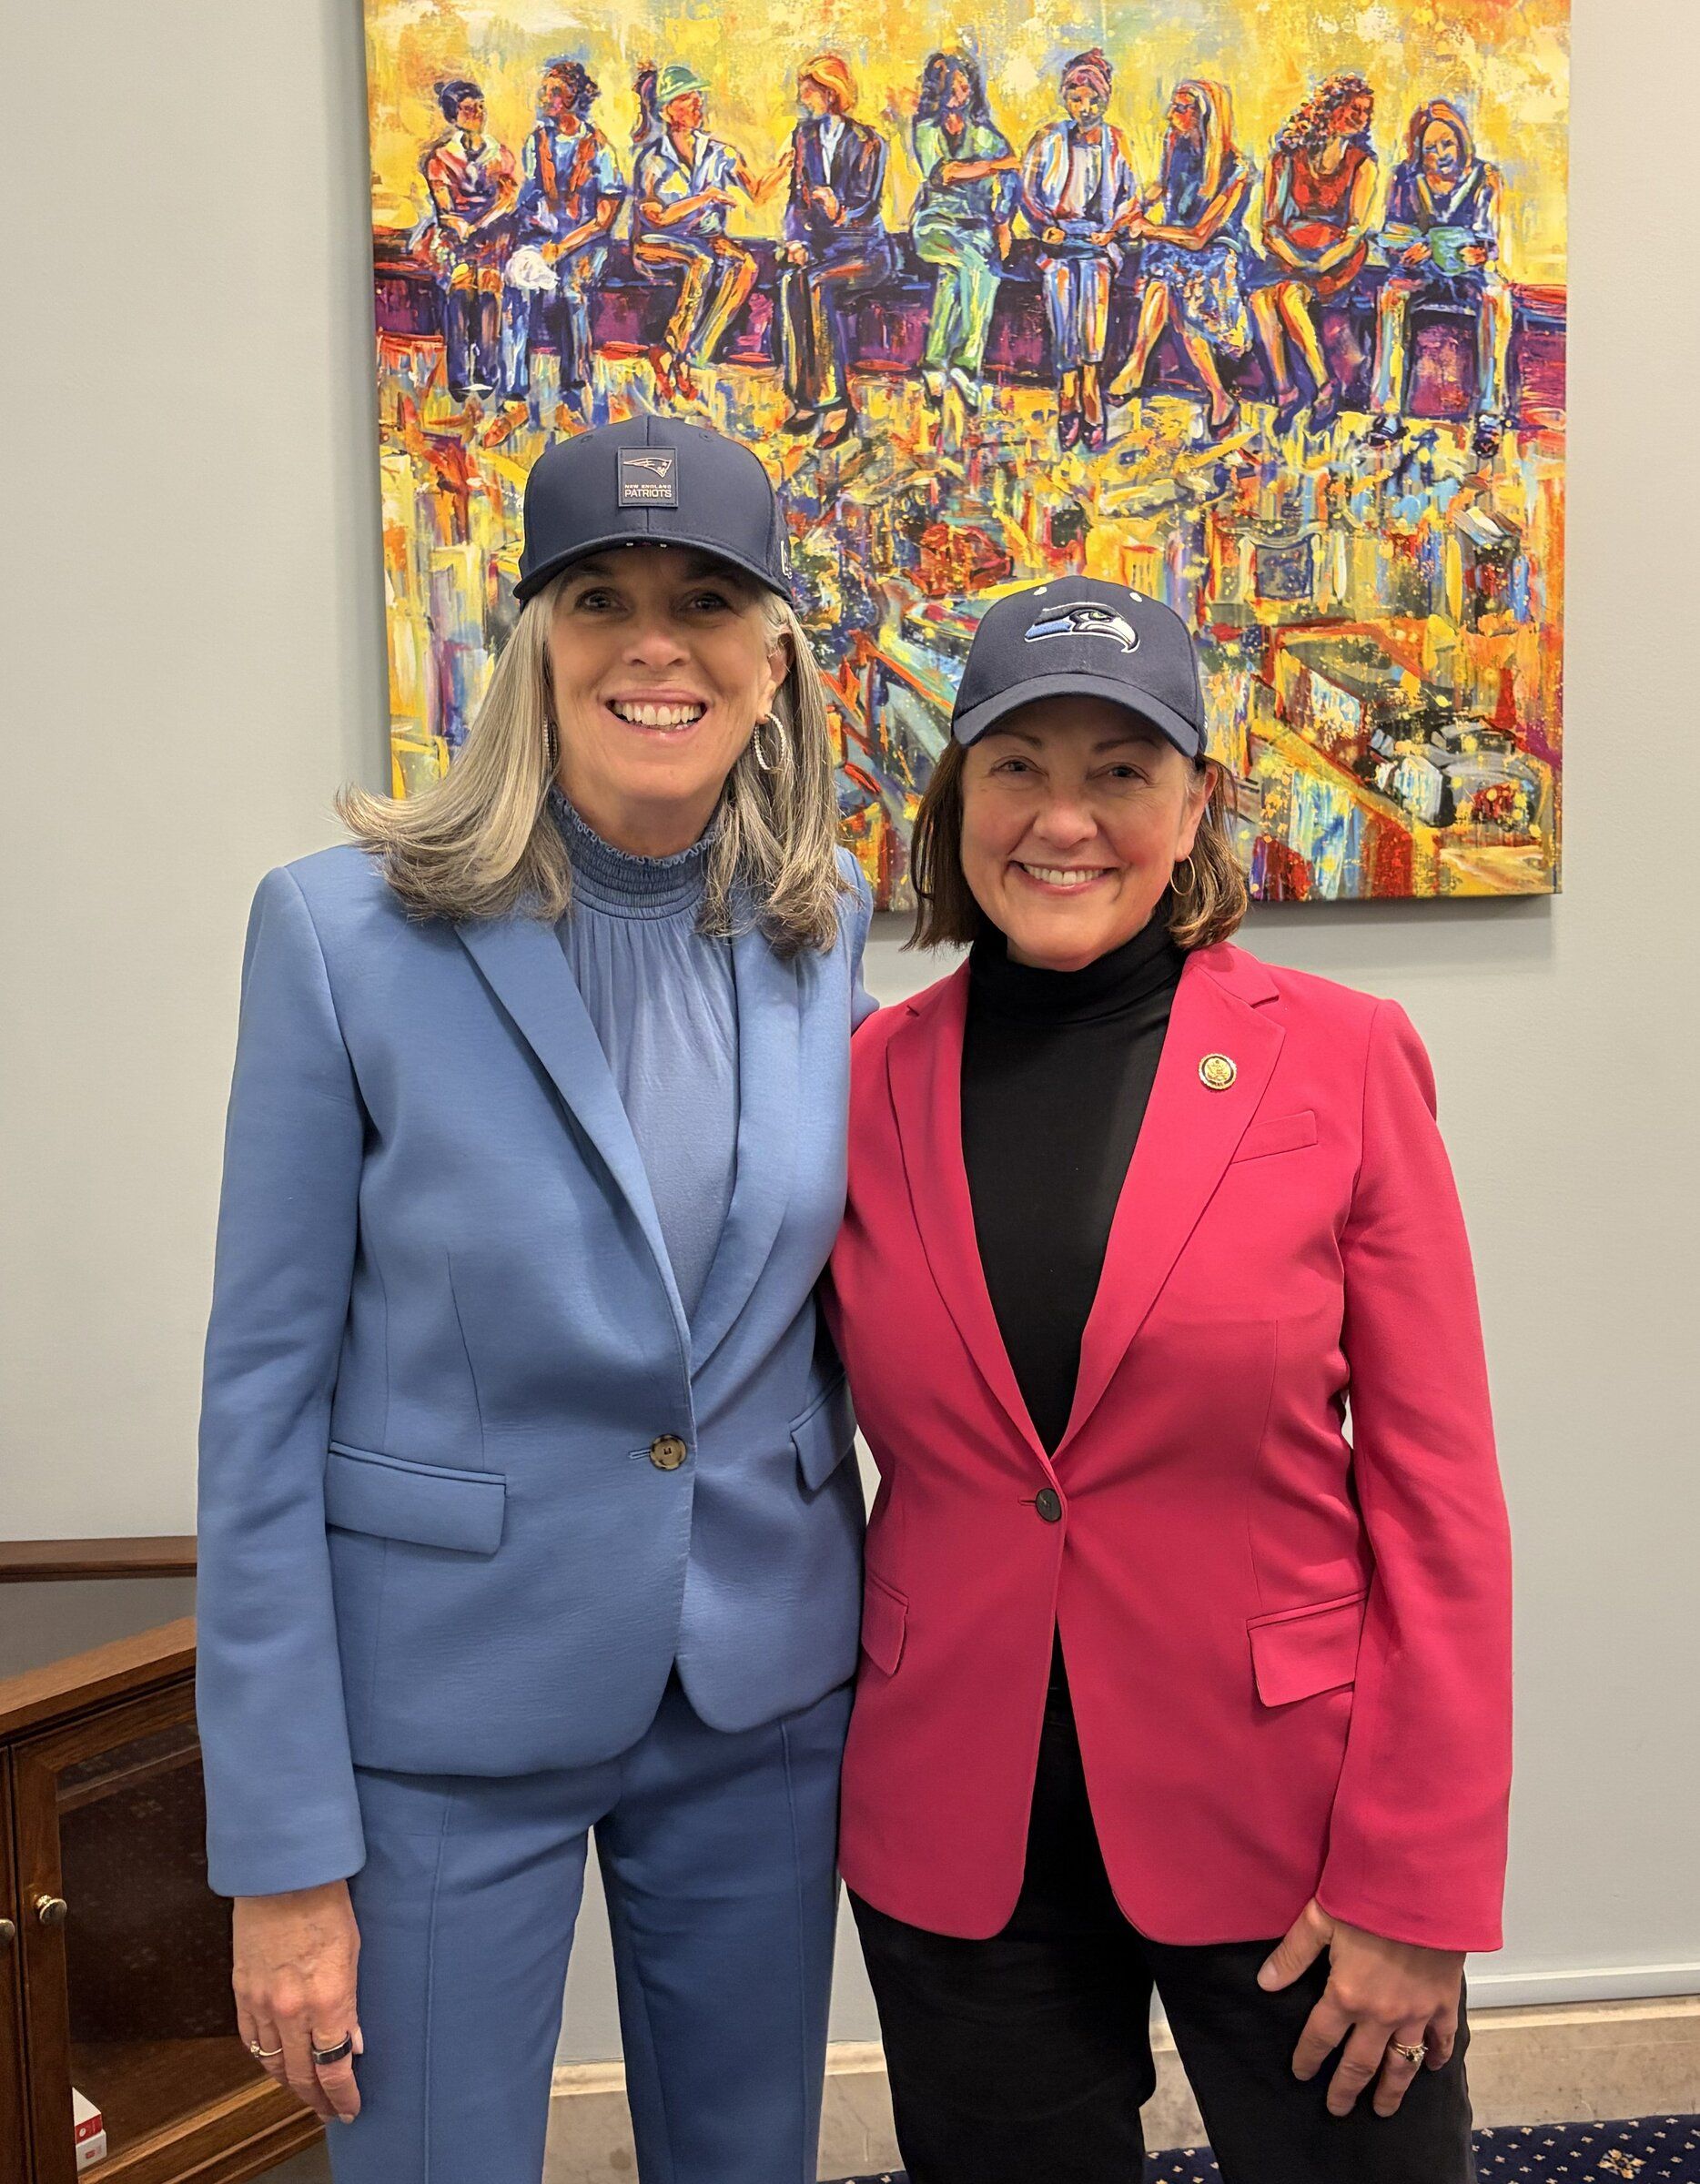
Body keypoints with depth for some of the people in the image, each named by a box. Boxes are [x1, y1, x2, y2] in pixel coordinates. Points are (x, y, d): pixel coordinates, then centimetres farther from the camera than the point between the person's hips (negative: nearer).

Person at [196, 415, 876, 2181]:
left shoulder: (822, 928, -1)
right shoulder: (346, 931, -13)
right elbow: (264, 1393, -10)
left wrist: (870, 1639, 7)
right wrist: (282, 1851, -9)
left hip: (763, 1689, 4)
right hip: (452, 1708, -3)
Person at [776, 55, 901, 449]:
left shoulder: (866, 141, -5)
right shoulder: (804, 135, 12)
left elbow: (866, 207, -11)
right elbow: (797, 196, 9)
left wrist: (839, 214, -33)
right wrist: (794, 241, -10)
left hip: (864, 247, -4)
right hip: (818, 242, 4)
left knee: (819, 284, -35)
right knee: (790, 281, -31)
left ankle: (836, 405, -34)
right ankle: (805, 399, -29)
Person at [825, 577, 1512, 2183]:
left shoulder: (1341, 1061, -9)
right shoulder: (871, 1082, -3)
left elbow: (1436, 1498, -8)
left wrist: (1415, 1891, -9)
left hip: (1279, 1815, -2)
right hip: (955, 1835, 2)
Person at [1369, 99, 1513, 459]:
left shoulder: (1484, 177, -1)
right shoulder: (1406, 177, 2)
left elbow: (1482, 243, -9)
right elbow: (1392, 240, -4)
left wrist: (1427, 244, -19)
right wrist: (1459, 249, -17)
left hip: (1470, 272, -1)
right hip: (1423, 273, 1)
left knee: (1494, 296, -35)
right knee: (1391, 293, -33)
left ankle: (1490, 412, -40)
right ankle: (1388, 411, -41)